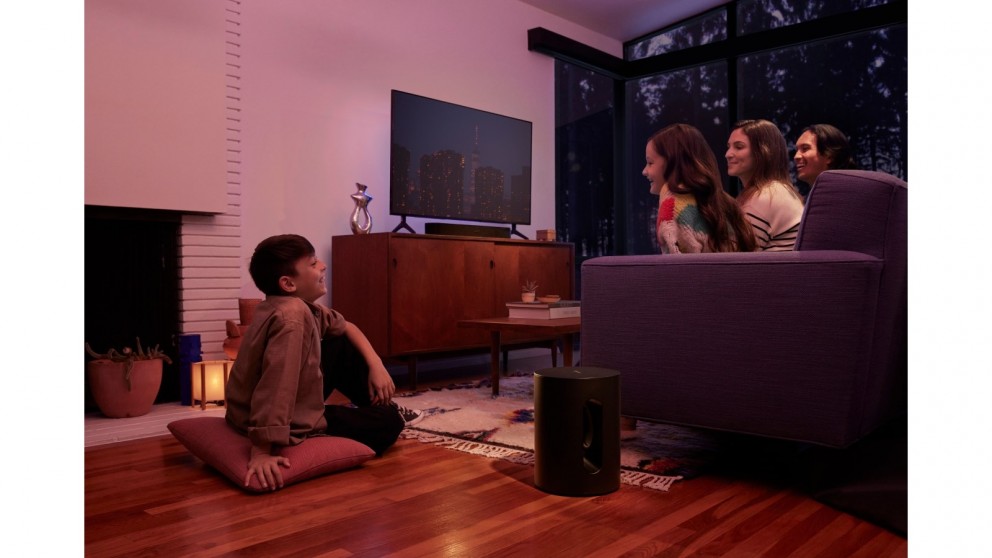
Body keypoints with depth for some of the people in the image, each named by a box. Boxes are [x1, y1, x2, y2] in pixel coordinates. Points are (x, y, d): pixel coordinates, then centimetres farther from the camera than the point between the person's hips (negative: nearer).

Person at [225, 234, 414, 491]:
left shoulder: (301, 305, 0)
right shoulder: (291, 315, -30)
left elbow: (346, 327, 15)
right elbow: (276, 384, -38)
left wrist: (376, 364, 3)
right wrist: (262, 452, -41)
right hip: (290, 424, -9)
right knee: (390, 423, -1)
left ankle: (376, 406, 27)